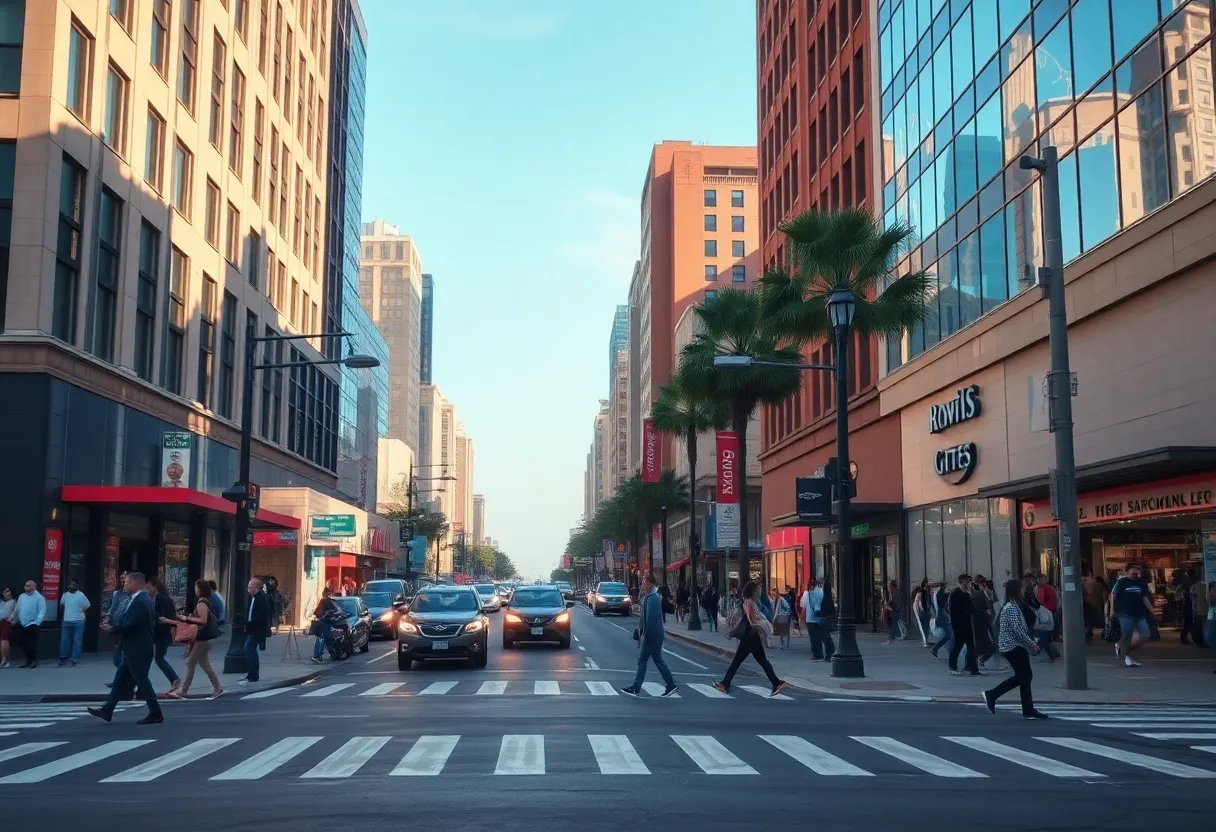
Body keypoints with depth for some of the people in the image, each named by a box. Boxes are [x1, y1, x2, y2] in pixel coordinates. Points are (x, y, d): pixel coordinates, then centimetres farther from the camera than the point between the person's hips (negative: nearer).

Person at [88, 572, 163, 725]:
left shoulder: (139, 602, -20)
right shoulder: (144, 599, 13)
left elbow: (129, 625, -25)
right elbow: (151, 624, 17)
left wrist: (112, 627, -9)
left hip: (137, 650, -10)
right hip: (137, 648, 10)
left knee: (142, 681, -4)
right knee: (121, 680, 13)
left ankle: (155, 714, 2)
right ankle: (107, 711, 19)